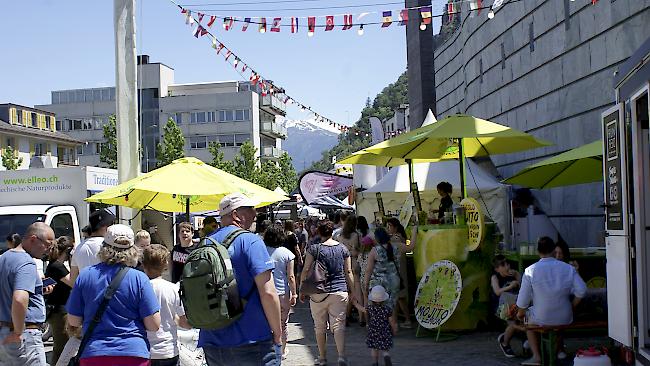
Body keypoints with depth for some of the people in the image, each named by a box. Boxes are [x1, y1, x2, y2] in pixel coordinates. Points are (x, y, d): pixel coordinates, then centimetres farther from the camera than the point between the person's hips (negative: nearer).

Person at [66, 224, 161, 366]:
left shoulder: (85, 276, -1)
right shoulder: (139, 278, -7)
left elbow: (73, 321, 4)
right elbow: (154, 325, -7)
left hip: (92, 354, 2)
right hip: (133, 354, -1)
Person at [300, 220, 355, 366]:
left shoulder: (314, 249, -4)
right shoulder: (343, 249, 5)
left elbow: (306, 270, -5)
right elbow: (348, 272, 8)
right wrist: (352, 291, 15)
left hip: (318, 293, -2)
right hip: (340, 292, 2)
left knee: (320, 327, 11)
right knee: (338, 325, 0)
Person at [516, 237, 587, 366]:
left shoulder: (530, 271, -12)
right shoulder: (568, 268, -7)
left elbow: (524, 298, -8)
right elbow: (581, 290, -10)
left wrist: (520, 312, 11)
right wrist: (572, 307, 7)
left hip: (541, 319, -2)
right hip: (565, 319, 2)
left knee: (528, 316, 32)